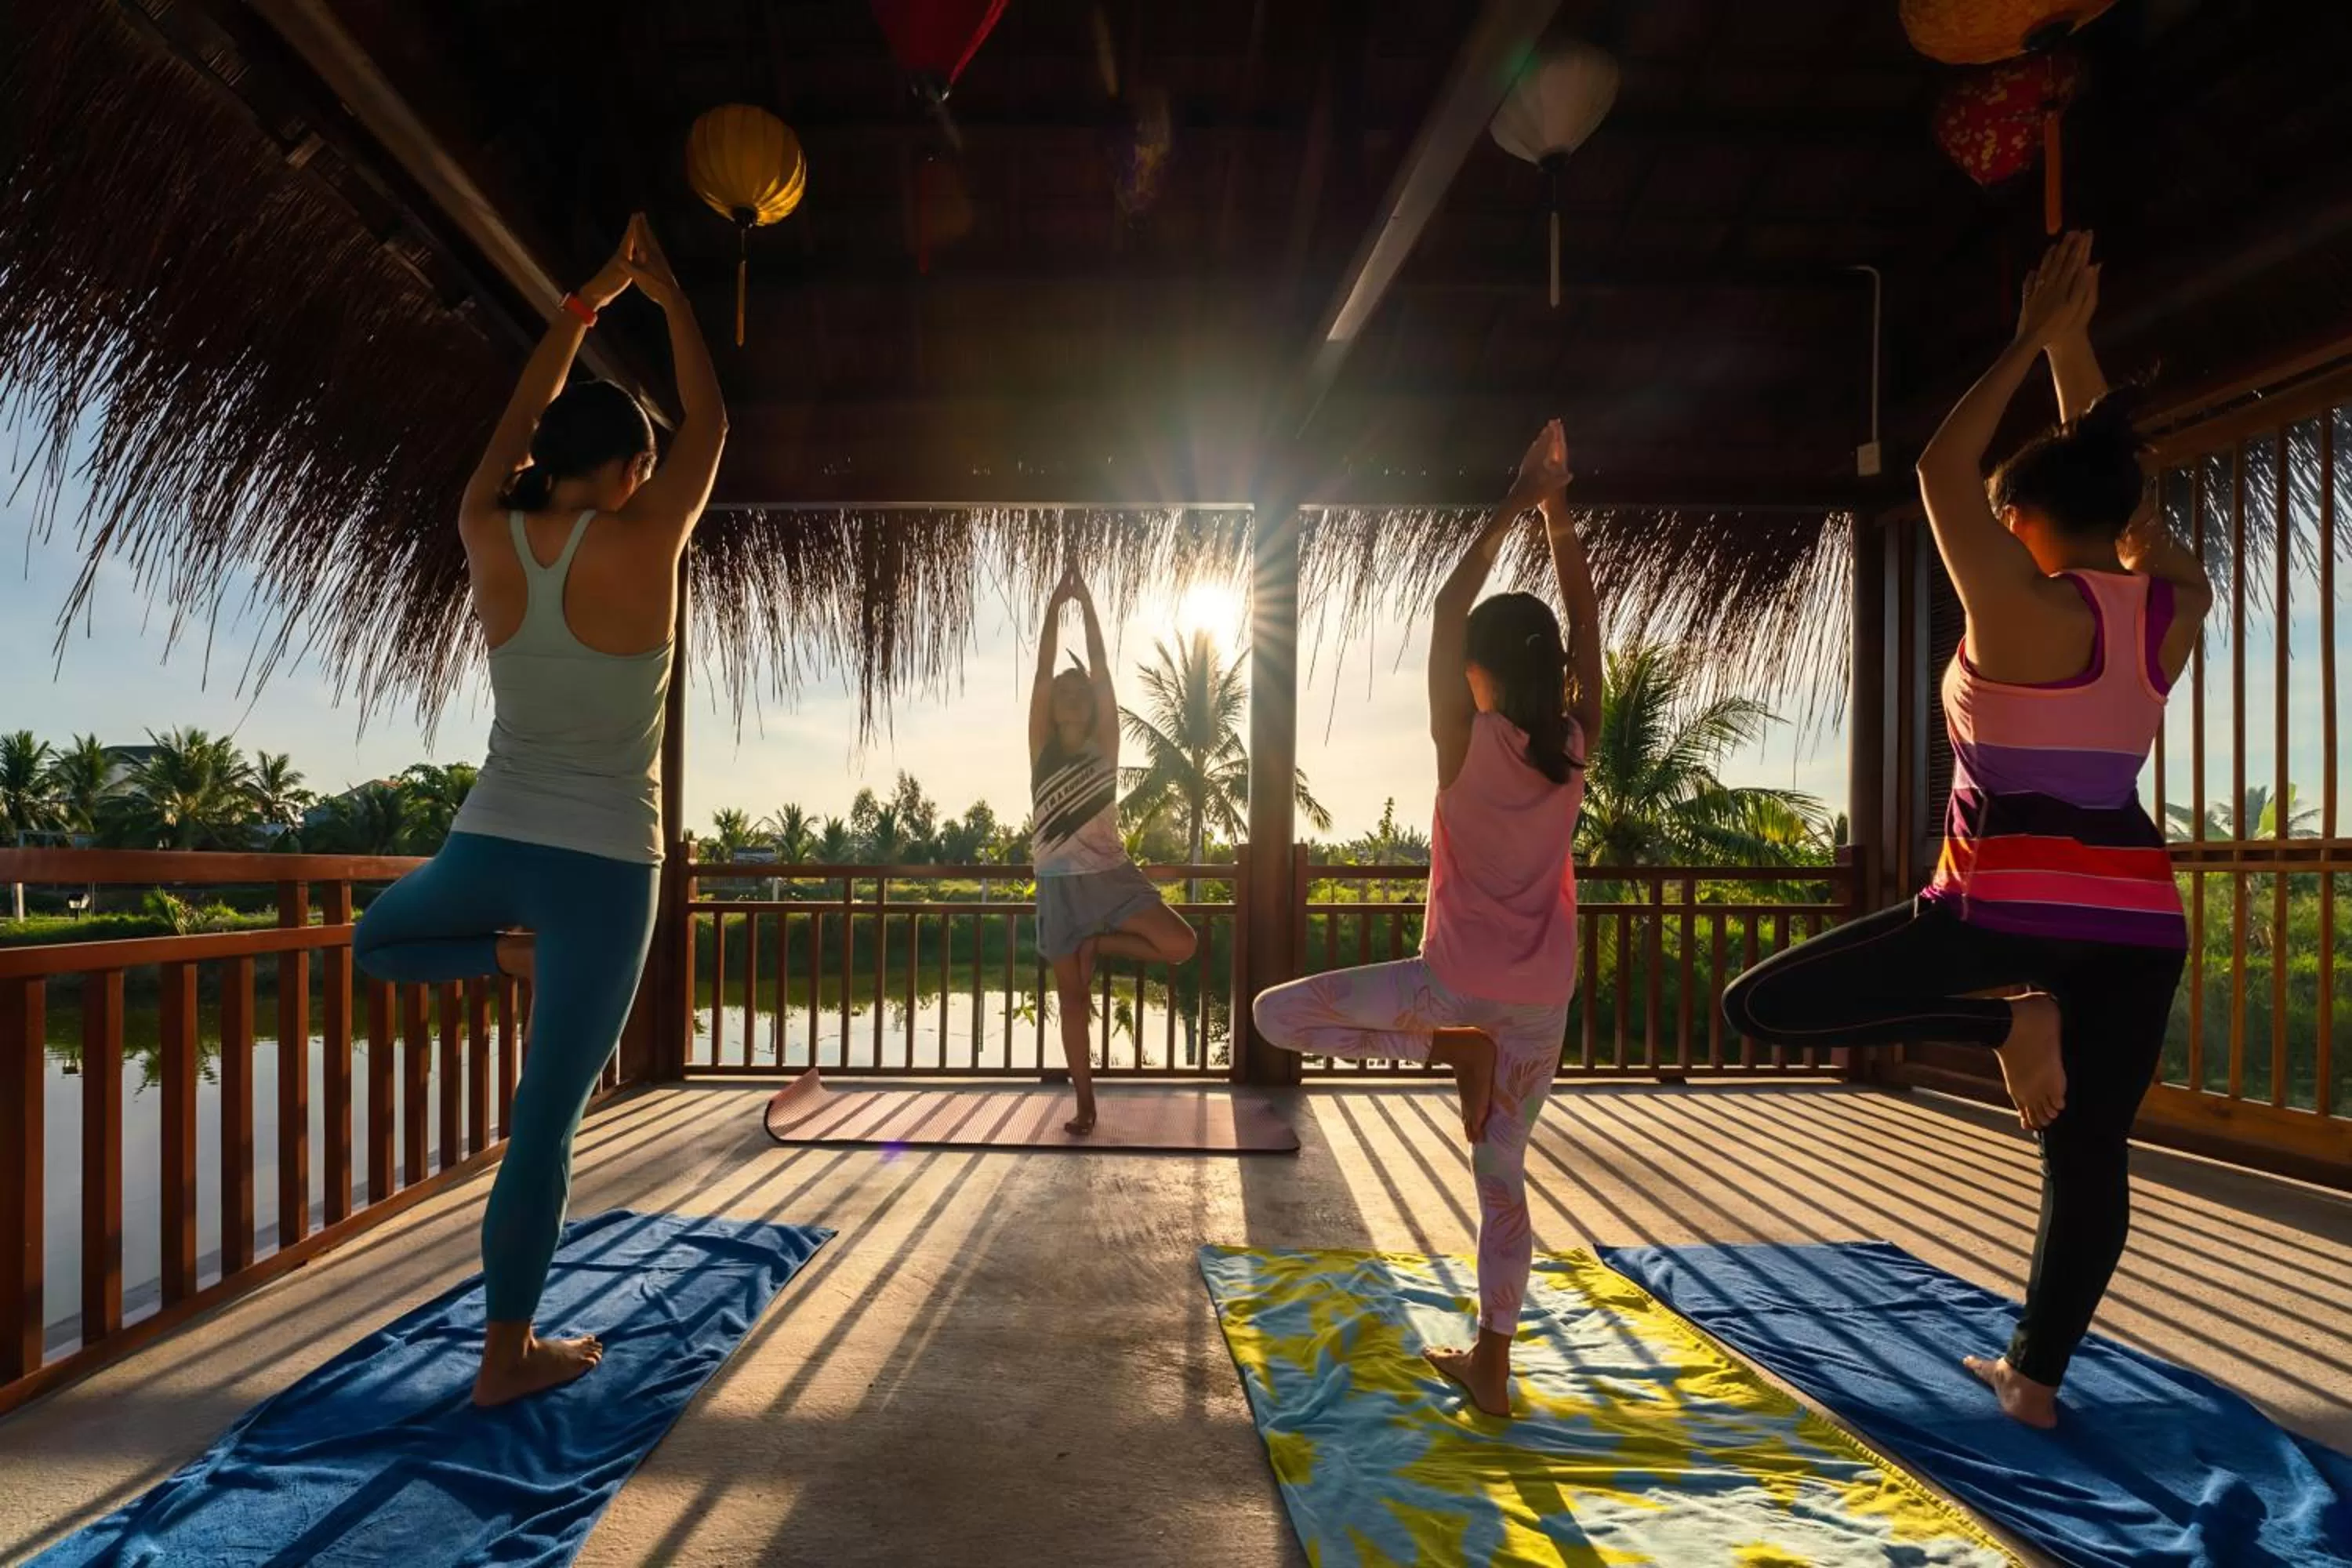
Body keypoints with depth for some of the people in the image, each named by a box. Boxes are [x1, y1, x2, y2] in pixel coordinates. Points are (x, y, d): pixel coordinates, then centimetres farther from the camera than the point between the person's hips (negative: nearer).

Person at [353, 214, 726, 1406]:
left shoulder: (488, 533, 0)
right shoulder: (642, 541, -10)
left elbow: (524, 415, 19)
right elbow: (710, 425, 7)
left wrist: (587, 302, 29)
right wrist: (668, 297, 19)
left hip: (492, 842, 4)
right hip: (604, 865, -4)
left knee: (376, 940, 40)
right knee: (545, 1122, 3)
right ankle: (509, 1354, 13)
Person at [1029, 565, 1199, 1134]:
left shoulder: (1105, 747, 4)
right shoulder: (1043, 749, 4)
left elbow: (1101, 673, -4)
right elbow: (1042, 675, -5)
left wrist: (1088, 606, -8)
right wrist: (1054, 607, -9)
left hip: (1111, 875, 0)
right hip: (1060, 885, 0)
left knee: (1180, 944, -18)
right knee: (1071, 997, 4)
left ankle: (1096, 947, 6)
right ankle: (1084, 1106, 15)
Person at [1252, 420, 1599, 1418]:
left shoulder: (1468, 743, -14)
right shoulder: (1576, 745, -4)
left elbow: (1448, 608, -9)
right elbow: (1585, 618, 7)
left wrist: (1513, 511, -4)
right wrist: (1558, 512, 6)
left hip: (1461, 980, -5)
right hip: (1543, 996, 5)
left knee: (1280, 1014, 4)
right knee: (1501, 1173, 16)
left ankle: (1452, 1049, -6)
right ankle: (1490, 1366, 20)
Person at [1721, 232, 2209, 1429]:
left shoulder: (2021, 610, -11)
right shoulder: (2175, 606, 6)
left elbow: (1940, 470, -3)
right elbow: (2108, 486, 20)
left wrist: (2031, 340, 4)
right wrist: (2073, 348, 23)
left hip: (2009, 904, -7)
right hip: (2138, 915, 7)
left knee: (1759, 1007, -3)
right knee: (2089, 1156, 14)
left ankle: (2006, 1021, -13)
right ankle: (2034, 1378, 22)